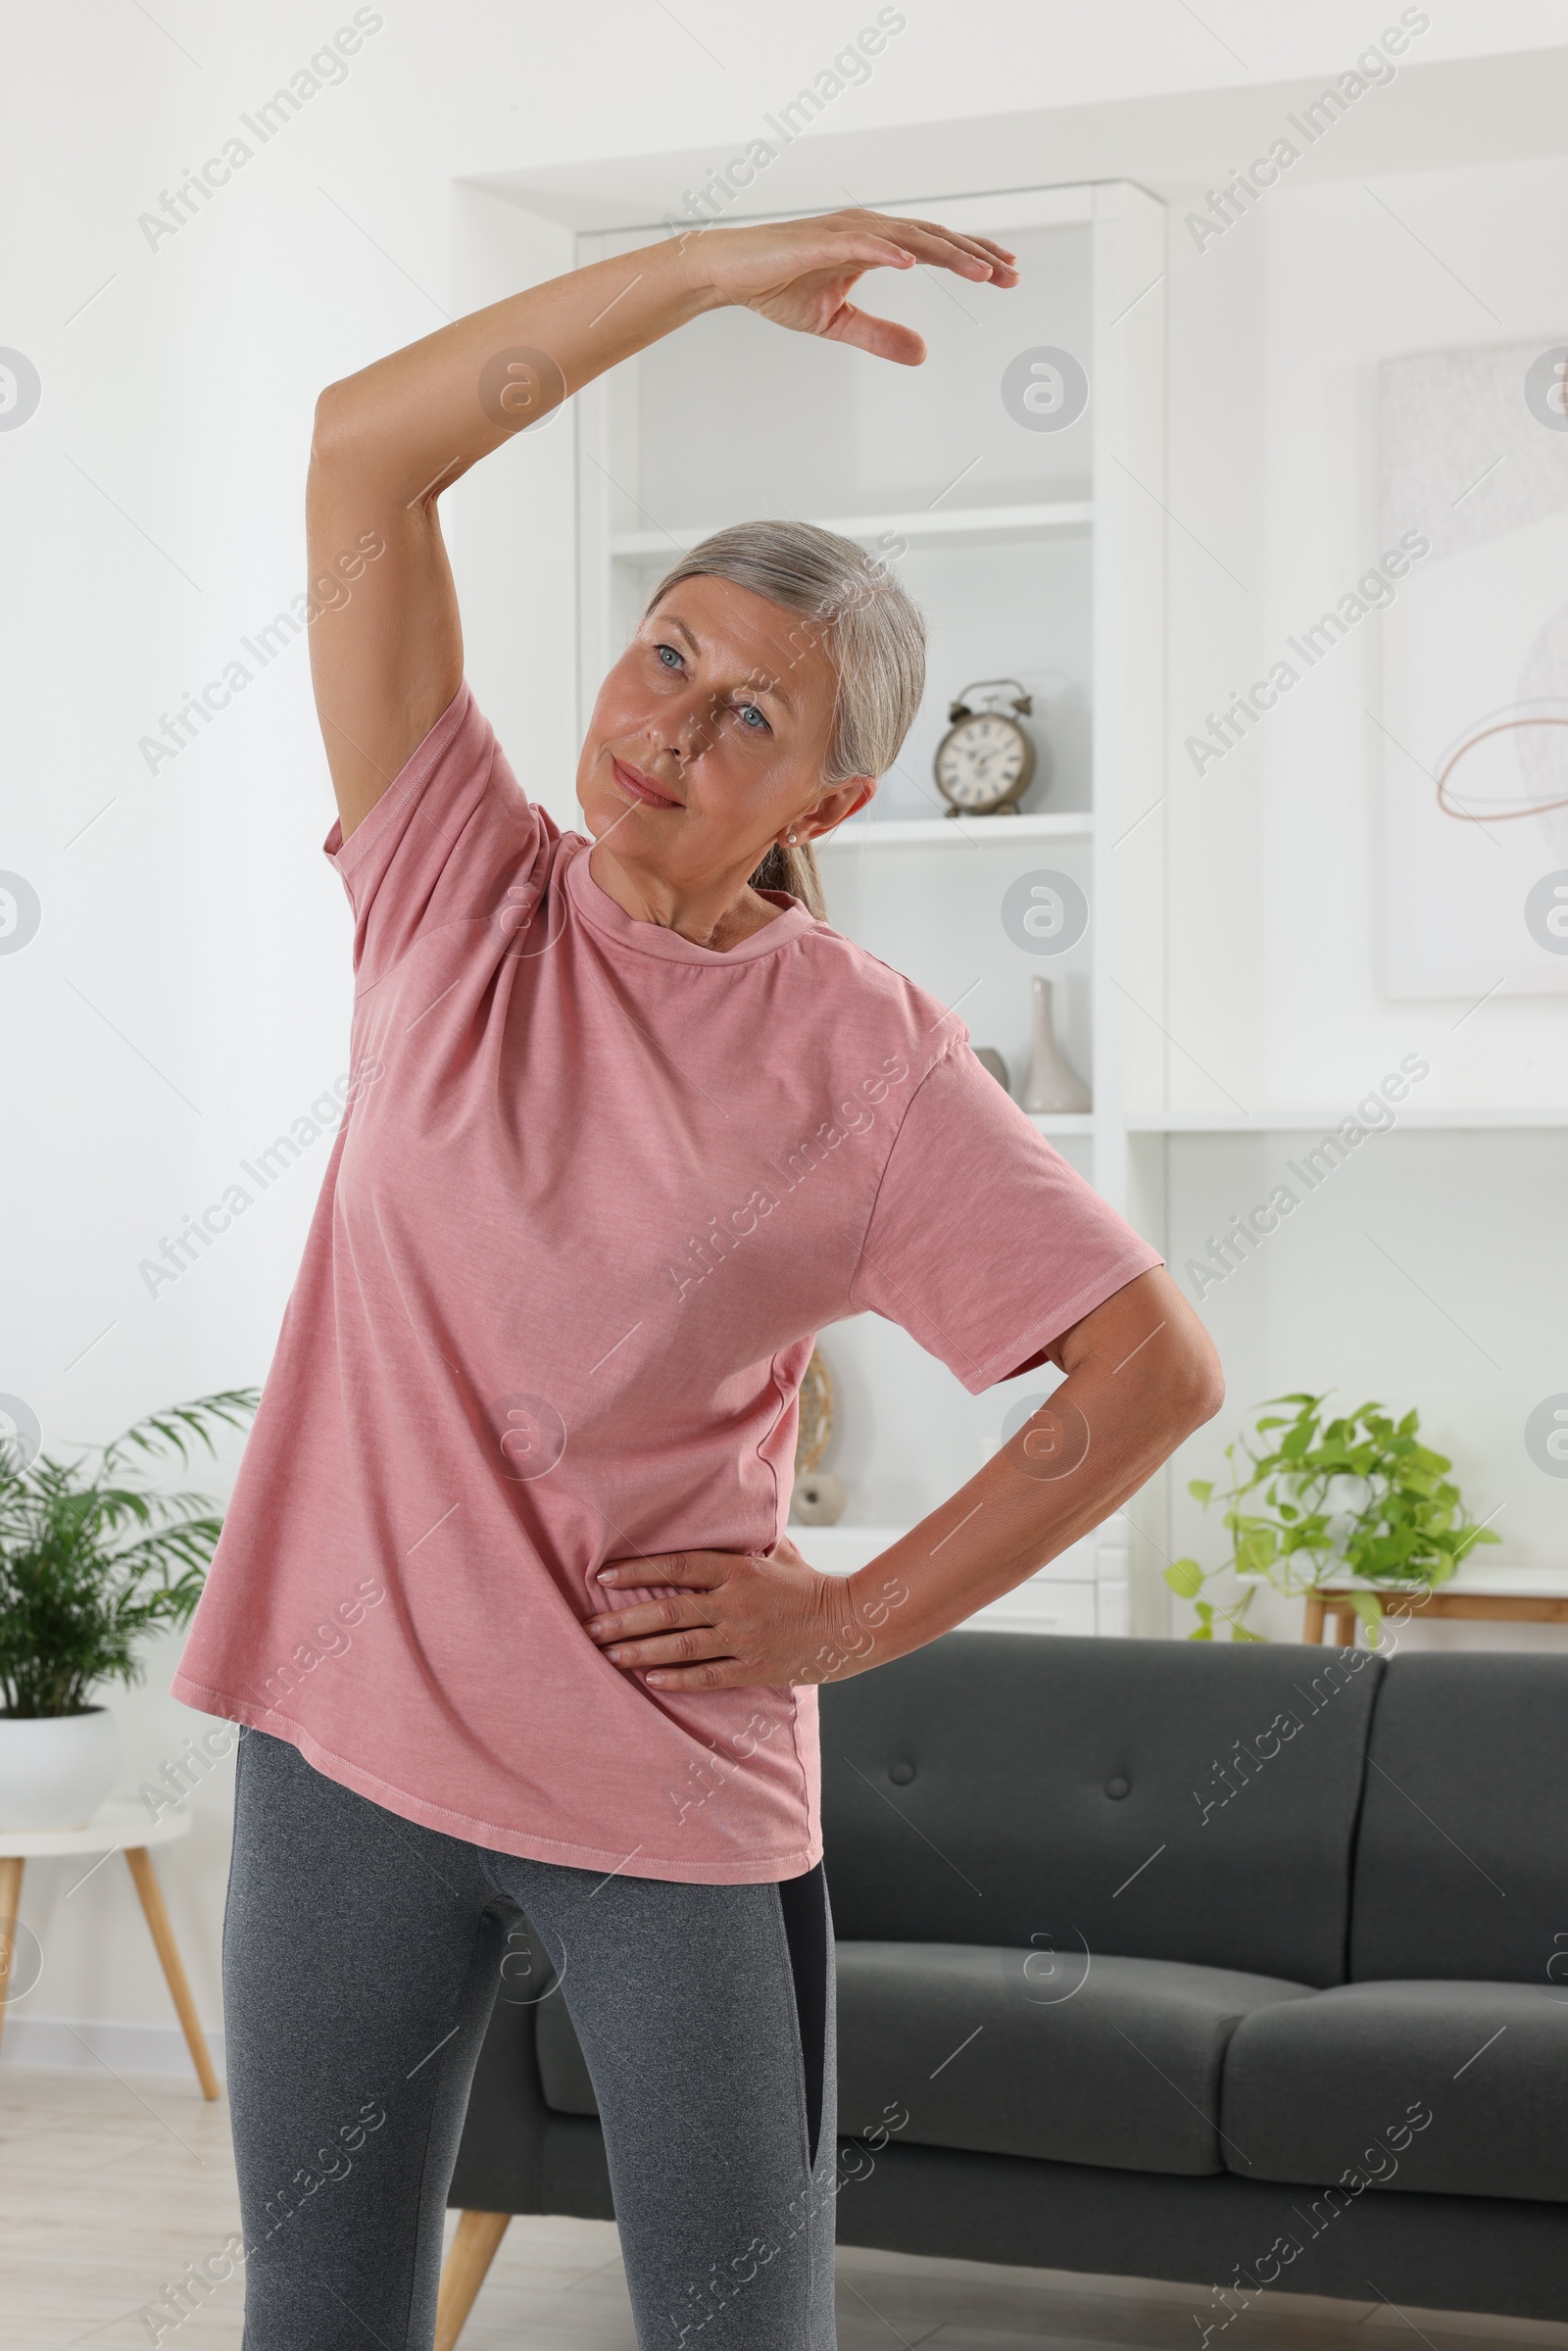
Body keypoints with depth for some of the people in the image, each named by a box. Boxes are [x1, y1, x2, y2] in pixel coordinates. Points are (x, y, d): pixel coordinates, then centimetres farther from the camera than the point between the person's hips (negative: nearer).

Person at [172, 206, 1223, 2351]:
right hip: (350, 1740, 2)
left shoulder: (869, 1063, -7)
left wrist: (863, 1617, -7)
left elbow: (1160, 1371, -6)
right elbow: (366, 448, -6)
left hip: (677, 1790, -2)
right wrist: (719, 269, -12)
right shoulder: (456, 890, 0)